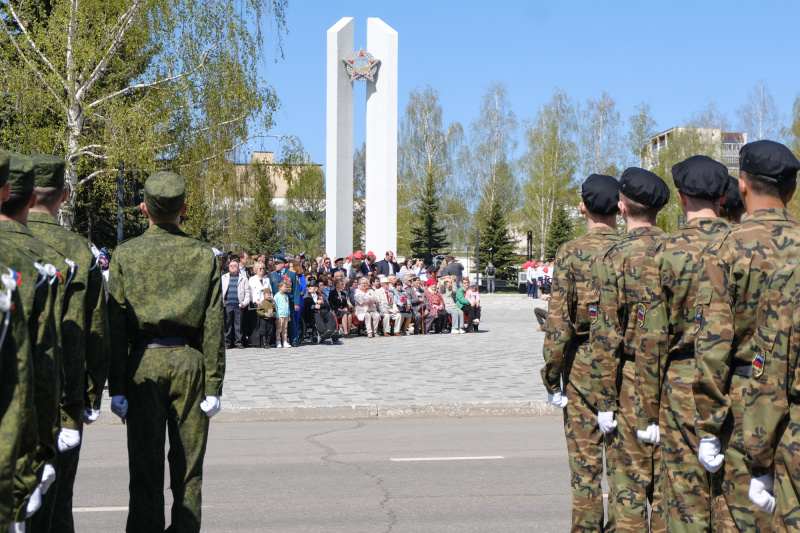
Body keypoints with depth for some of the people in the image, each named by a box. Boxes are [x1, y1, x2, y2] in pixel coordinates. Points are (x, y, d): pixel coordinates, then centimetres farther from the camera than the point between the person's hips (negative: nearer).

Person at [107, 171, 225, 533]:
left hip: (143, 364, 0)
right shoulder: (203, 255, 1)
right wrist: (214, 385, 1)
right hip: (190, 363, 1)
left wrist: (116, 387, 0)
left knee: (145, 467, 4)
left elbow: (115, 326, -2)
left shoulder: (125, 254, 0)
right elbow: (213, 327, -2)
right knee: (188, 467, 8)